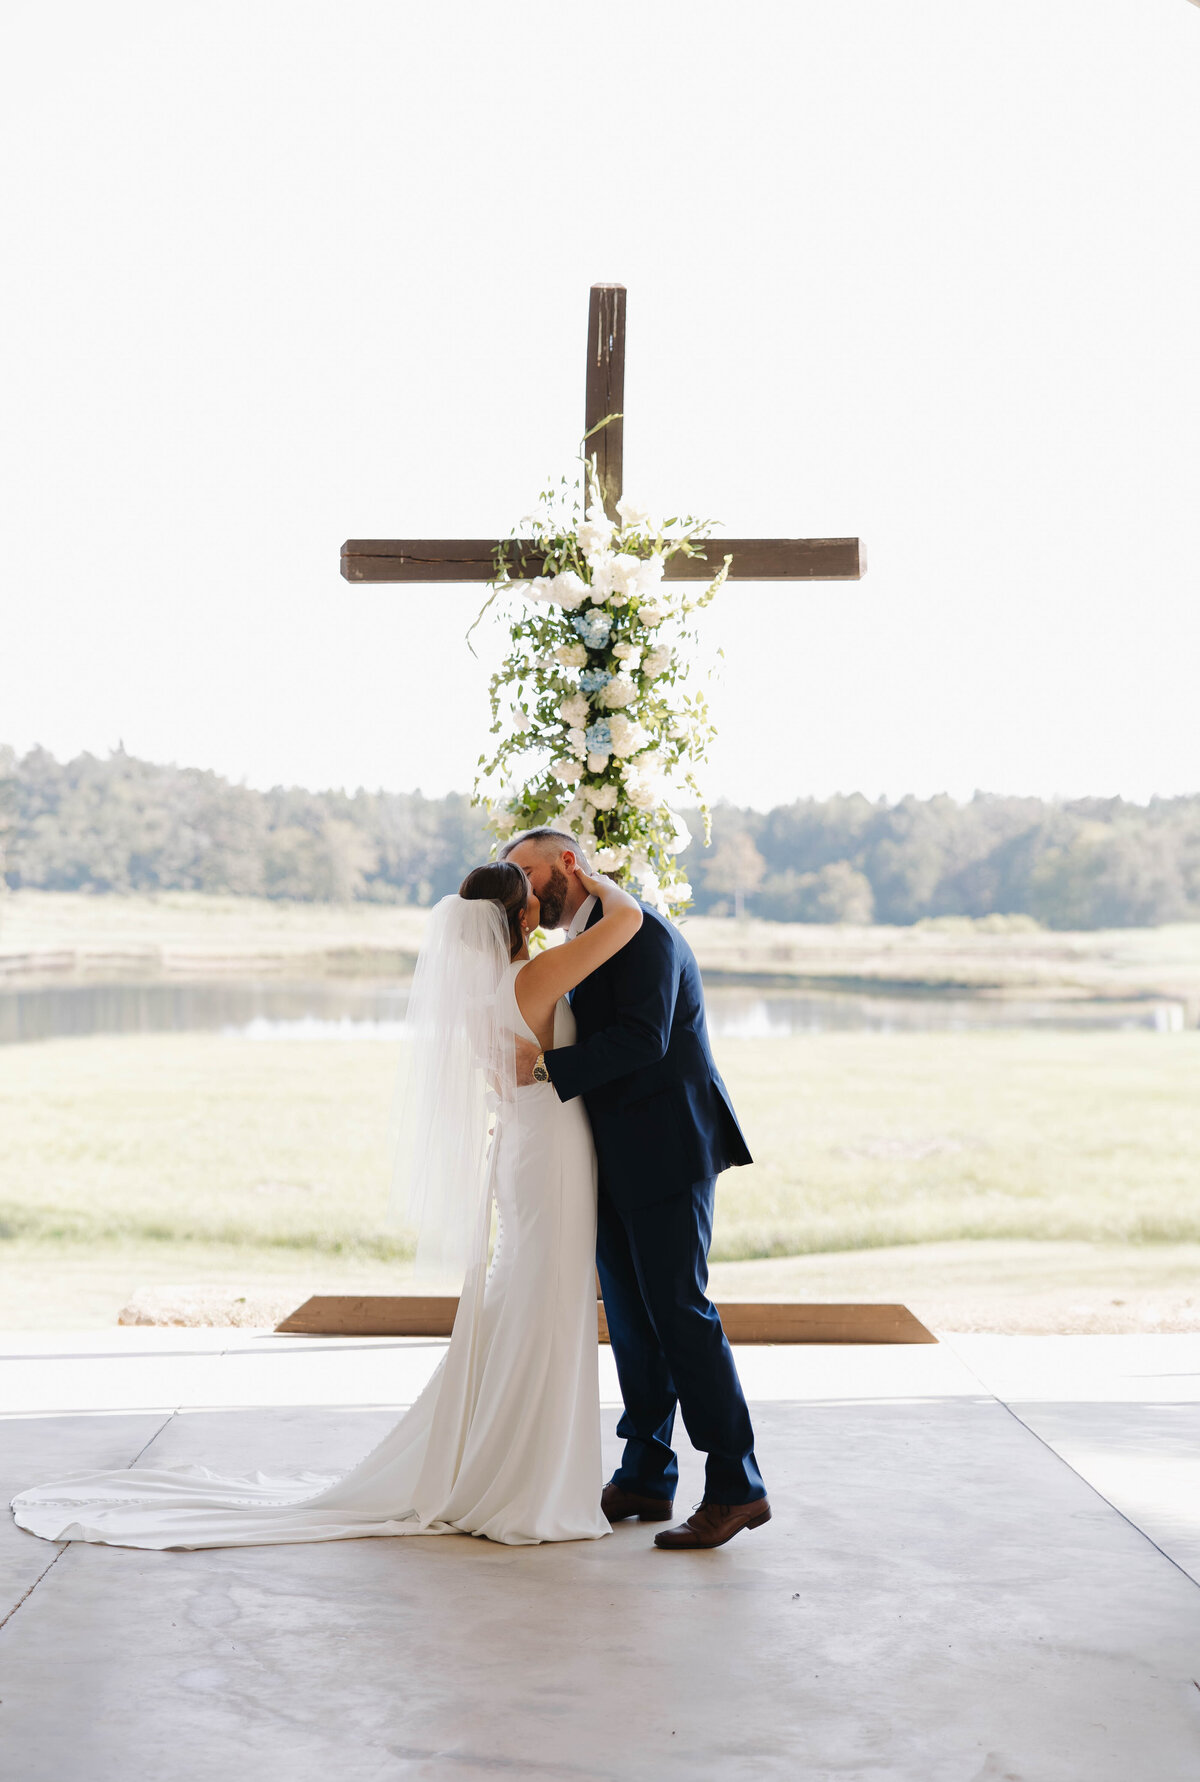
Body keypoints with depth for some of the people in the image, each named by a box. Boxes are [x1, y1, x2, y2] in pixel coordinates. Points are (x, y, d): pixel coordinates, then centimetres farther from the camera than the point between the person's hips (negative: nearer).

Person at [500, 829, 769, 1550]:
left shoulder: (641, 931, -11)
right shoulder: (576, 948, 19)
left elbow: (642, 1039, -23)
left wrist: (546, 1064, -23)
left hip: (666, 1151, -9)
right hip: (617, 1162, 9)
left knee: (678, 1309, -9)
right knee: (631, 1316, 11)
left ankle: (737, 1487, -3)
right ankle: (646, 1478, 19)